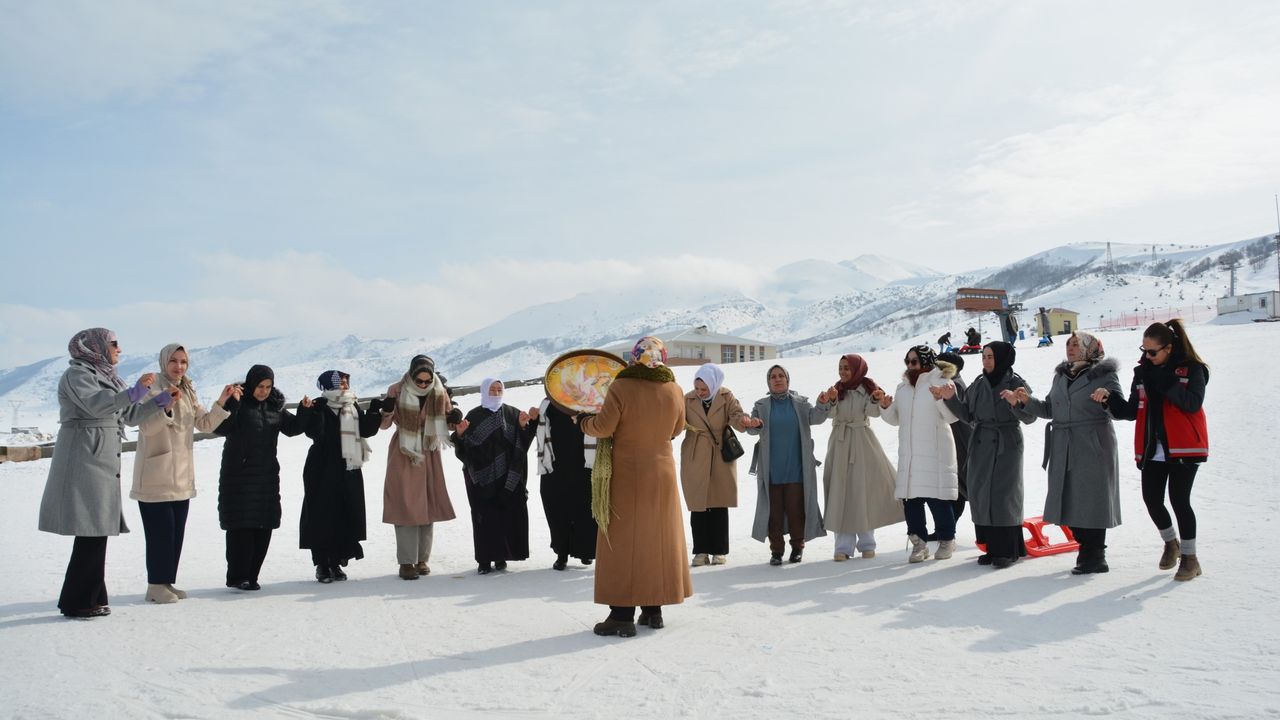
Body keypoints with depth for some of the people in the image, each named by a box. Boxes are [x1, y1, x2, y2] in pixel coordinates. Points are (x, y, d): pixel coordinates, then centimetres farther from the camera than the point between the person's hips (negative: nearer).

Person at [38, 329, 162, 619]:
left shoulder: (107, 377, 21)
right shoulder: (77, 373, -6)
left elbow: (131, 415, 20)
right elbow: (95, 404, -25)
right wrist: (134, 392, -36)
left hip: (103, 462, 9)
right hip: (85, 461, -9)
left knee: (97, 531, 8)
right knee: (91, 531, -9)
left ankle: (90, 599, 13)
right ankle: (77, 602, -2)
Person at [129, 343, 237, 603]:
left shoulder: (188, 392, 13)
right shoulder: (153, 389, -9)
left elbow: (205, 424, 8)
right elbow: (146, 426, -21)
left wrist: (221, 402, -5)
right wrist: (166, 406, -37)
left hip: (182, 476, 7)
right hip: (156, 476, -7)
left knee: (176, 533, 11)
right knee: (161, 531, -6)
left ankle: (167, 582, 19)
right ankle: (156, 584, 4)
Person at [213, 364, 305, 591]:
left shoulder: (275, 406, 9)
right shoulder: (239, 403, -8)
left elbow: (292, 428, 16)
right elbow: (219, 428, -19)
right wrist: (231, 403, -32)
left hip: (267, 476, 6)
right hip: (239, 476, -6)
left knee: (264, 527, 5)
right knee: (241, 526, -6)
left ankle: (251, 576, 14)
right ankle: (236, 577, 3)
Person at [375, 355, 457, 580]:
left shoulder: (440, 393, -4)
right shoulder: (397, 391, -10)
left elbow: (449, 420, 7)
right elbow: (384, 424, -6)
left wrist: (455, 418, -16)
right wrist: (386, 411, -27)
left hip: (428, 455, 3)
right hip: (404, 456, -3)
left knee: (429, 506, 6)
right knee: (405, 507, -6)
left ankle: (422, 559, 16)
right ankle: (406, 562, -2)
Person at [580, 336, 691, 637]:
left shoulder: (620, 388, -15)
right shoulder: (674, 391, -2)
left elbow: (603, 427, -14)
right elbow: (676, 430, 10)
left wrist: (582, 420, 6)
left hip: (626, 476, -4)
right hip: (662, 474, 4)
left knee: (622, 543, 2)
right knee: (658, 540, 13)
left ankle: (622, 616, 2)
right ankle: (653, 610, 20)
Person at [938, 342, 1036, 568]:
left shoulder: (1015, 382, -6)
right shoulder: (978, 384, 9)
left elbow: (1030, 417, -12)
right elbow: (968, 416, 11)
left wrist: (1016, 403, -30)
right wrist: (951, 399, -1)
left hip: (1006, 447, -5)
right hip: (981, 446, 6)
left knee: (1003, 495, -4)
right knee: (981, 495, 4)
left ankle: (1008, 549, 5)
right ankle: (992, 547, 12)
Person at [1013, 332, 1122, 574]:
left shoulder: (1104, 374, -3)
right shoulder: (1060, 375, 15)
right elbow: (1050, 409, 19)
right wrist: (1028, 401, 4)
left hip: (1092, 448, -6)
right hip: (1063, 449, 6)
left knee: (1091, 499, -3)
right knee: (1071, 500, 8)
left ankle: (1094, 557, 6)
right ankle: (1087, 549, 20)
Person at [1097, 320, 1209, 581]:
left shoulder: (1191, 368, -6)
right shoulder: (1143, 371, 6)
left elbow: (1193, 403, -20)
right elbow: (1132, 411, 6)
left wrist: (1163, 380, -24)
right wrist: (1110, 398, -11)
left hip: (1184, 447, -5)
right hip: (1152, 448, 5)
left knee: (1179, 500, -4)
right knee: (1152, 499, 4)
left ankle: (1189, 557, 13)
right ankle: (1170, 543, 32)